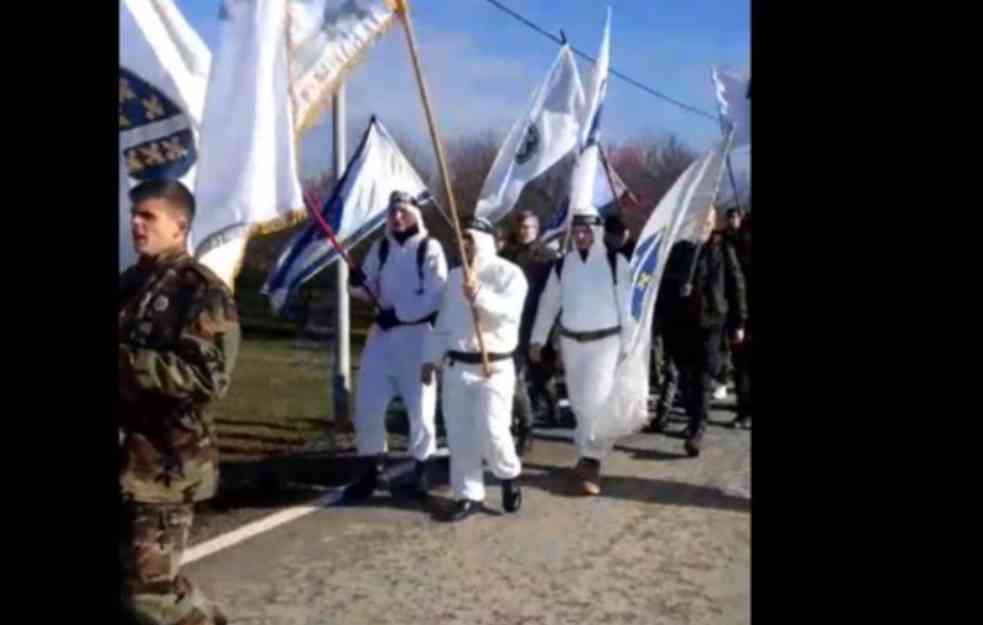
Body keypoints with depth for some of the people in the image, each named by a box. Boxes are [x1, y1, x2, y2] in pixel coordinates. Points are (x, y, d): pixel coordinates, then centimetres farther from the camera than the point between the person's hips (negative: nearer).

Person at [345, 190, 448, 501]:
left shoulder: (430, 248, -7)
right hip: (382, 332, 5)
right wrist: (357, 283, -11)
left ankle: (421, 469, 23)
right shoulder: (380, 248, 9)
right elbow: (370, 290, 11)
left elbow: (434, 297, -15)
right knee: (367, 404, 3)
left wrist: (398, 312, -19)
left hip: (417, 335, -4)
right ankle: (371, 471, 19)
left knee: (420, 406, 4)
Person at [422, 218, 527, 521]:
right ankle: (468, 494, 18)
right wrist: (431, 359, 15)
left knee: (491, 431, -10)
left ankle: (509, 475, 20)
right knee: (459, 436, 5)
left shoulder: (509, 274, -3)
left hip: (493, 367, -5)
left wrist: (480, 296, -32)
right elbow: (443, 321, 18)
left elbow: (510, 312, -19)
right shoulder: (455, 276, 15)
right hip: (456, 366, 5)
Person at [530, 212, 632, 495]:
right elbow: (548, 304, 9)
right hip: (571, 341, 4)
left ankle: (591, 461, -2)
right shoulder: (562, 264, 4)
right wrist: (537, 339, 8)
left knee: (597, 400, -12)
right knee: (579, 402, 12)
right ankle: (587, 455, 28)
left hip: (605, 341, -4)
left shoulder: (615, 262, -7)